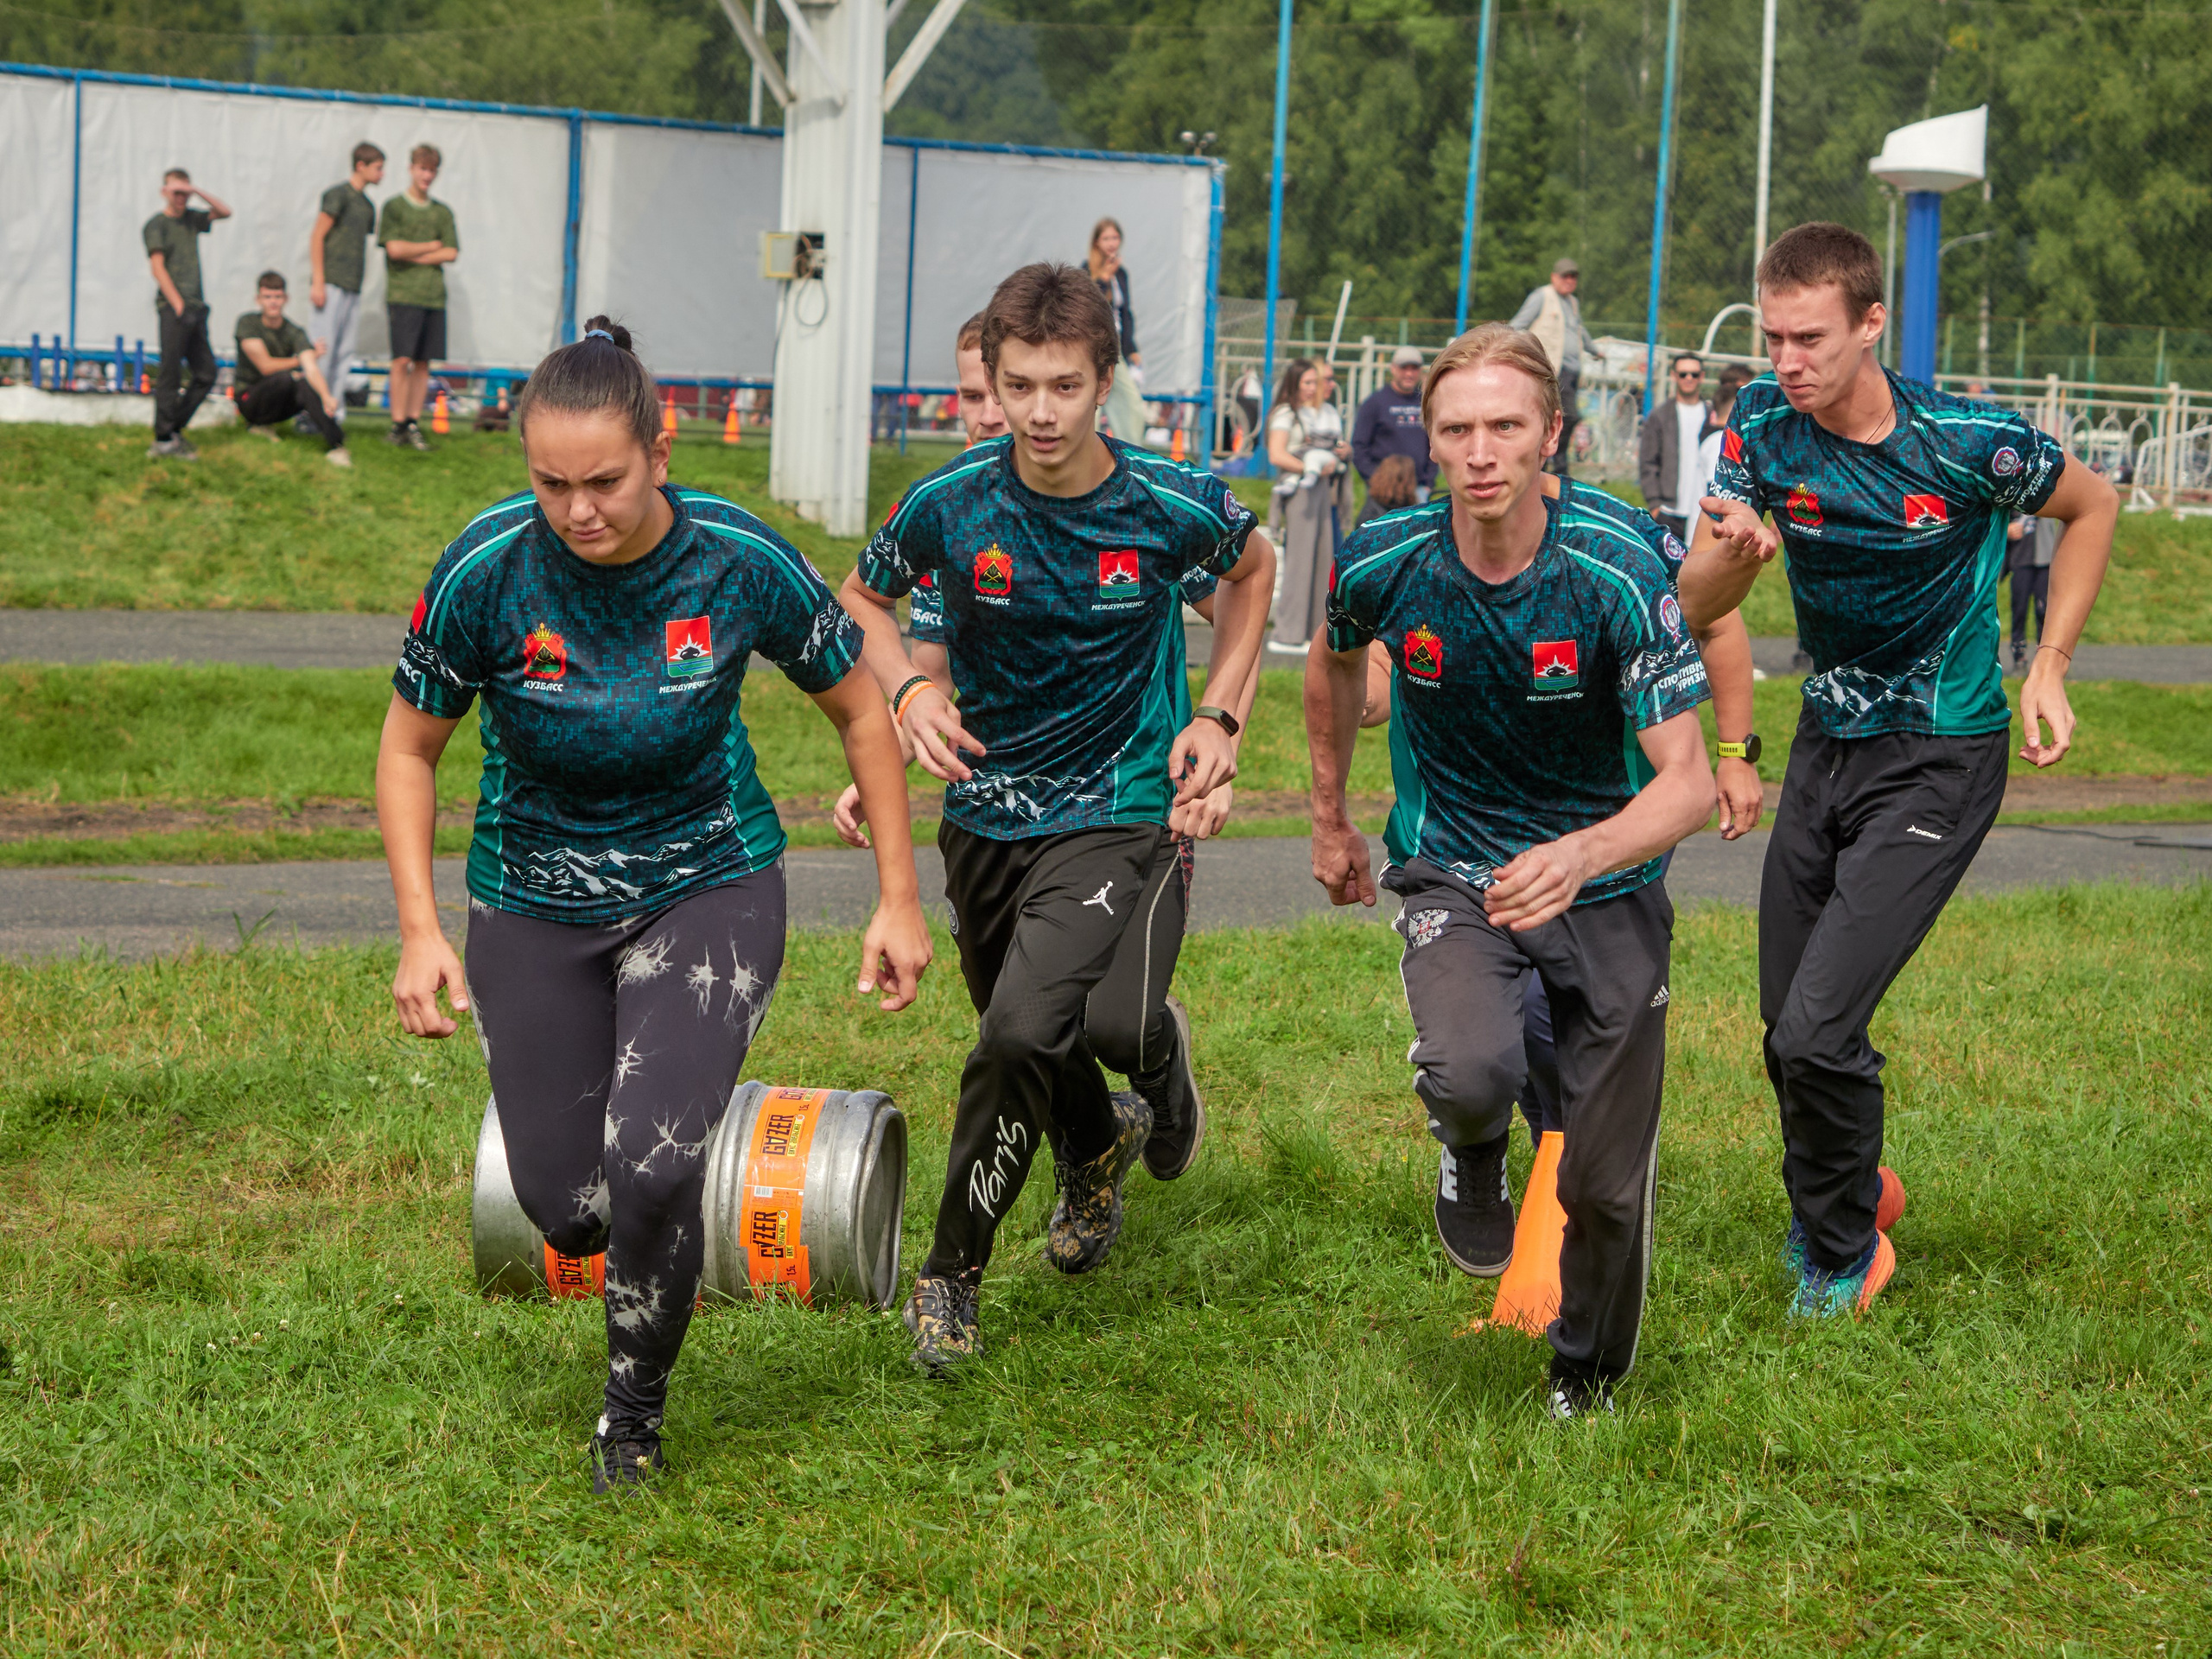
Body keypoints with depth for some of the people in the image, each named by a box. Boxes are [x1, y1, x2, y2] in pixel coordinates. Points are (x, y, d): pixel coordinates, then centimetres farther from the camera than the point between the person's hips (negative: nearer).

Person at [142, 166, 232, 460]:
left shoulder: (191, 218, 16)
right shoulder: (156, 225, -2)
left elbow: (224, 212, 17)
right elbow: (158, 268, -9)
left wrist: (197, 191, 1)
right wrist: (179, 306, -18)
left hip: (195, 307, 7)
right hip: (172, 307, -7)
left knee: (206, 375, 6)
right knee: (171, 375, -8)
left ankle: (173, 429, 13)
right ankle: (164, 440, -5)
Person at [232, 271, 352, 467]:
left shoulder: (295, 333, -7)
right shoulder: (248, 323, -12)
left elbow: (311, 368, -24)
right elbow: (266, 366, -17)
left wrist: (326, 396, -43)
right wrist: (299, 361, -7)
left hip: (282, 402, 3)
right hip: (250, 399, -3)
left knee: (304, 383, -31)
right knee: (288, 377, -32)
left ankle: (335, 444, -39)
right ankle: (260, 425, -8)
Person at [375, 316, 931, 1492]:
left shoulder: (738, 561, -18)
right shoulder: (488, 569, -18)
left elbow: (859, 709, -1)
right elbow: (408, 747, -3)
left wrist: (899, 897, -1)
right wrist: (420, 930, -11)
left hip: (709, 885, -1)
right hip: (534, 900, 2)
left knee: (650, 1173, -20)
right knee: (567, 1208, 0)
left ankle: (635, 1412, 8)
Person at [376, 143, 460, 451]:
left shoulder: (442, 213, 14)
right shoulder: (394, 207, 3)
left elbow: (452, 253, 5)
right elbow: (394, 248, -9)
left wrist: (414, 256, -4)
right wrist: (432, 246, 1)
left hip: (434, 296, 4)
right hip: (403, 294, -4)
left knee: (423, 362, 3)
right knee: (402, 359, -9)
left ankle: (414, 424, 7)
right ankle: (398, 423, -5)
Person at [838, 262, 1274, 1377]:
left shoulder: (1172, 506, -15)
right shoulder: (950, 506, -13)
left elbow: (1251, 569, 9)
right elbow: (861, 597, 7)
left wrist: (1216, 714, 0)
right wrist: (907, 690, -13)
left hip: (1118, 811, -3)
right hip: (986, 811, 3)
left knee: (1022, 1033, -22)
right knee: (1023, 1041, 19)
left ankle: (950, 1276, -3)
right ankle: (1101, 1142, 55)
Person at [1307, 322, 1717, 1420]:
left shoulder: (1622, 571, -21)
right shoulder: (1385, 562, -14)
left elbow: (1687, 781, -24)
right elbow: (1335, 666, 12)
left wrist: (1579, 856, -43)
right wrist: (1330, 819, 20)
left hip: (1605, 884, 0)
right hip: (1452, 871, 0)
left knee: (1606, 1185, 2)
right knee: (1471, 1072, -31)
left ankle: (1588, 1376, 34)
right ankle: (1471, 1140, 8)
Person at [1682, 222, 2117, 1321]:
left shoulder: (1965, 444, -20)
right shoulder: (1764, 425, -8)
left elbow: (2092, 506, 1)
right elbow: (1697, 607, -7)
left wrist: (2048, 671, -5)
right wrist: (1736, 552, -30)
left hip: (1939, 763, -5)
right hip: (1827, 744, 5)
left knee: (1816, 1033, -15)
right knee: (1789, 1032, 11)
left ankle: (1844, 1258, 9)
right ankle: (1853, 1185, 42)